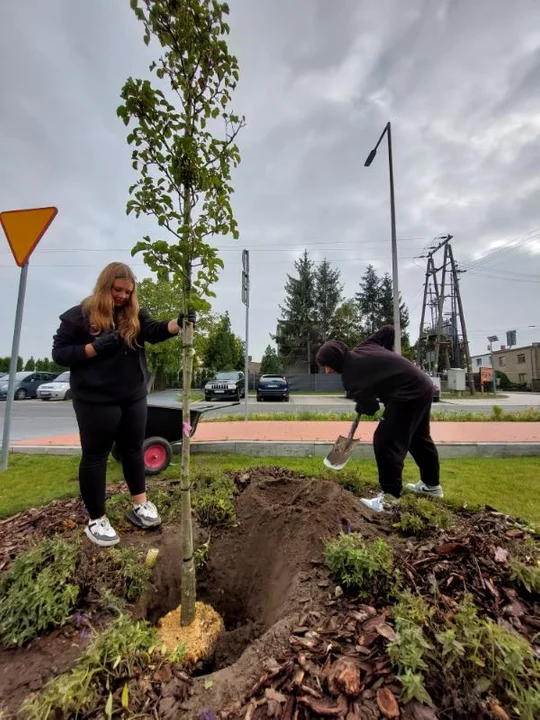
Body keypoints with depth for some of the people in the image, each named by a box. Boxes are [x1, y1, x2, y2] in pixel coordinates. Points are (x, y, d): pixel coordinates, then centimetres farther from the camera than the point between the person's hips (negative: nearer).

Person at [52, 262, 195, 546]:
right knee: (95, 456, 8)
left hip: (133, 397, 5)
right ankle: (96, 520, 24)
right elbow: (59, 353, -5)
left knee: (133, 450, 15)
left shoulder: (134, 315, 7)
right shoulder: (79, 316, -4)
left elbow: (155, 330, -12)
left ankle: (140, 505, 33)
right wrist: (95, 347, -21)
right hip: (95, 400, -4)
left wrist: (179, 323, -32)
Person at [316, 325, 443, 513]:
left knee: (385, 442, -5)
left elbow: (368, 407, -8)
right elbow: (388, 330, 15)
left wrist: (362, 406, 14)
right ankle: (431, 485, 39)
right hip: (423, 387, 10)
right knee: (420, 438, 23)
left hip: (408, 395, -10)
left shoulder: (350, 375, -16)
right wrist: (387, 353, 23)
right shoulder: (364, 347, 6)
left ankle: (389, 497, 2)